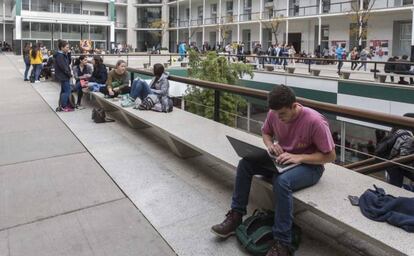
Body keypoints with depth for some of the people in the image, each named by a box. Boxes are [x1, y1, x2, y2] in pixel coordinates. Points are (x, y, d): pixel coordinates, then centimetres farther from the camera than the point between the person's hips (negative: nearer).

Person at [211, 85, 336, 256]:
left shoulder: (315, 121, -25)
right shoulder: (274, 113, -9)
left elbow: (330, 156, -19)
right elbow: (266, 132, 12)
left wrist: (299, 157, -30)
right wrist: (270, 144, -12)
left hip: (309, 166, -6)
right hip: (282, 160, 6)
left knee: (282, 181, -37)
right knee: (245, 163, -12)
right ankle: (236, 216, -4)